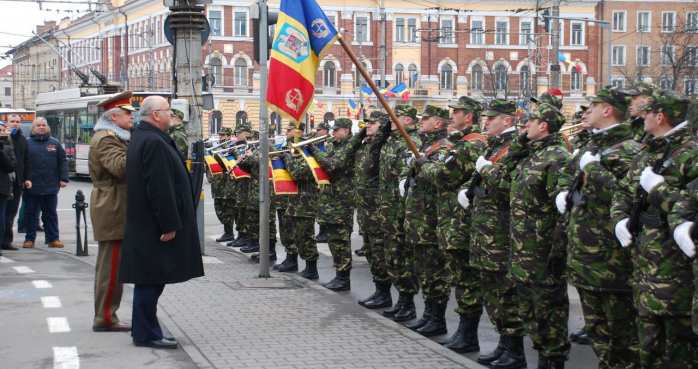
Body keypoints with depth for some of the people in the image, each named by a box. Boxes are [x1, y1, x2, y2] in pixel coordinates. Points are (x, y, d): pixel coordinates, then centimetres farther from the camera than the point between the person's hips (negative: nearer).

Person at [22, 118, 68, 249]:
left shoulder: (55, 143, 7)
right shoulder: (26, 143, 2)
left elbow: (62, 162, 7)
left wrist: (63, 179, -1)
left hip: (50, 187, 1)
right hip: (31, 187, -1)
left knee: (51, 213, 8)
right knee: (30, 213, 5)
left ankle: (53, 239, 14)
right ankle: (29, 239, 13)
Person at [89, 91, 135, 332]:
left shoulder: (115, 137, 20)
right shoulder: (105, 139, -14)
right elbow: (120, 166, -30)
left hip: (115, 209, 11)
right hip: (113, 210, -11)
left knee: (109, 264, 14)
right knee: (111, 265, -7)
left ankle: (104, 316, 20)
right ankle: (105, 319, -2)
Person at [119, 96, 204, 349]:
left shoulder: (142, 138, 16)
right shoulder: (154, 142, -18)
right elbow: (160, 188, -23)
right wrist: (170, 224, -20)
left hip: (146, 223, 11)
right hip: (154, 224, -11)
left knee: (150, 280, 15)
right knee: (151, 280, -4)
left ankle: (144, 330, 22)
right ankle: (146, 334, 3)